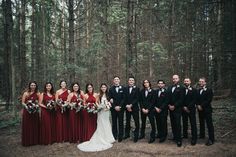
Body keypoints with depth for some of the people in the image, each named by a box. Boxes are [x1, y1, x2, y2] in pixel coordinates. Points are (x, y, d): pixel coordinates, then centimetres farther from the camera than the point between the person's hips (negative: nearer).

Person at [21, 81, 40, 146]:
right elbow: (22, 102, -1)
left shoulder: (38, 94, 6)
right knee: (27, 126, 1)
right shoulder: (26, 93, 0)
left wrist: (37, 104, -12)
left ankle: (35, 140, 15)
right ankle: (27, 141, 12)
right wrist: (26, 106, -18)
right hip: (27, 111, -2)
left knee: (35, 126, 5)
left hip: (35, 111, 2)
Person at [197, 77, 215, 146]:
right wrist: (198, 105, -6)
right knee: (201, 123, 16)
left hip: (207, 109, -6)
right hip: (200, 109, 6)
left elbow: (209, 100, -15)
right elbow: (197, 99, 12)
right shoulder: (198, 91, 14)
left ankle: (211, 139, -1)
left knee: (209, 124, -5)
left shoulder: (209, 90, -6)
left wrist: (202, 106, -16)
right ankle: (202, 135, 30)